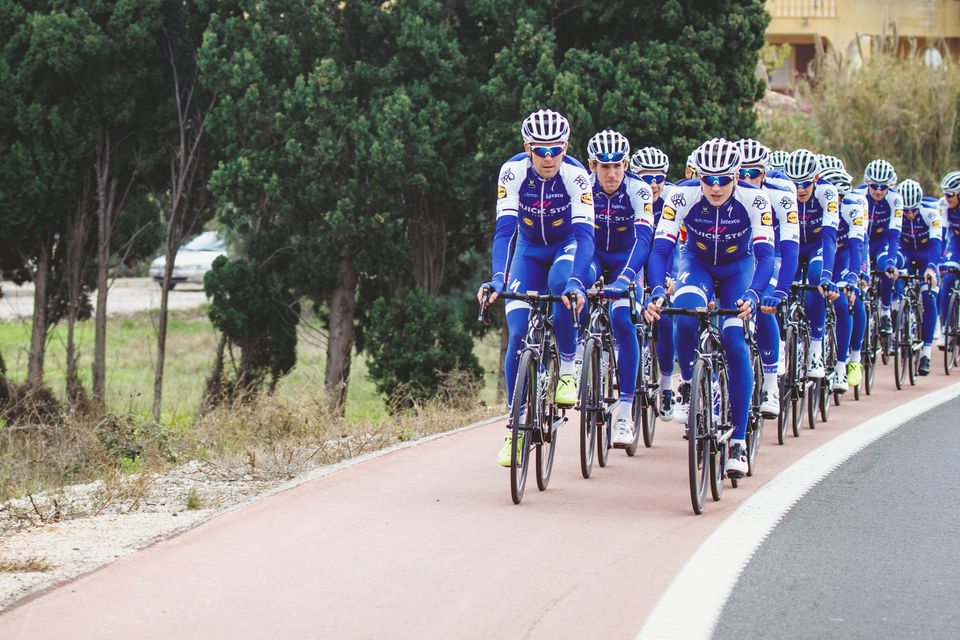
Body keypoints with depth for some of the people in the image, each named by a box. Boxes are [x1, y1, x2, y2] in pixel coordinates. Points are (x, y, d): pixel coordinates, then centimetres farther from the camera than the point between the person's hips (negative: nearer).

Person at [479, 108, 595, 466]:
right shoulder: (513, 171, -24)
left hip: (567, 246, -2)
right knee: (518, 335, -11)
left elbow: (584, 233, -34)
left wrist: (576, 282, -50)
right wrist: (497, 279, -45)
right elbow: (504, 229, -30)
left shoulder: (575, 175, -27)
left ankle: (568, 370, -20)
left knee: (561, 280, -38)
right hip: (529, 250, 2)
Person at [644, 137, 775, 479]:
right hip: (696, 262, 0)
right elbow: (660, 248, -31)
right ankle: (687, 383, -4)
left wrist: (752, 296, -51)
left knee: (735, 342, -18)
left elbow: (765, 255, -33)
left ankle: (739, 441, -11)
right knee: (685, 316, -33)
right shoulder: (682, 196, -28)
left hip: (738, 266, 0)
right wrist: (657, 292, -48)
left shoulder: (754, 200, -29)